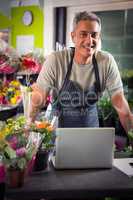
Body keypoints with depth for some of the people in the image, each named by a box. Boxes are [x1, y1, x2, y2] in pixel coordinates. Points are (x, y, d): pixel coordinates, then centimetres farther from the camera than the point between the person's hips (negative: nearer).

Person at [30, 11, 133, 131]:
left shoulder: (107, 61, -15)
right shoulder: (55, 60, -20)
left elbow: (120, 104, -12)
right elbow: (39, 96, -17)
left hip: (91, 123, 2)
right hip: (61, 123, -2)